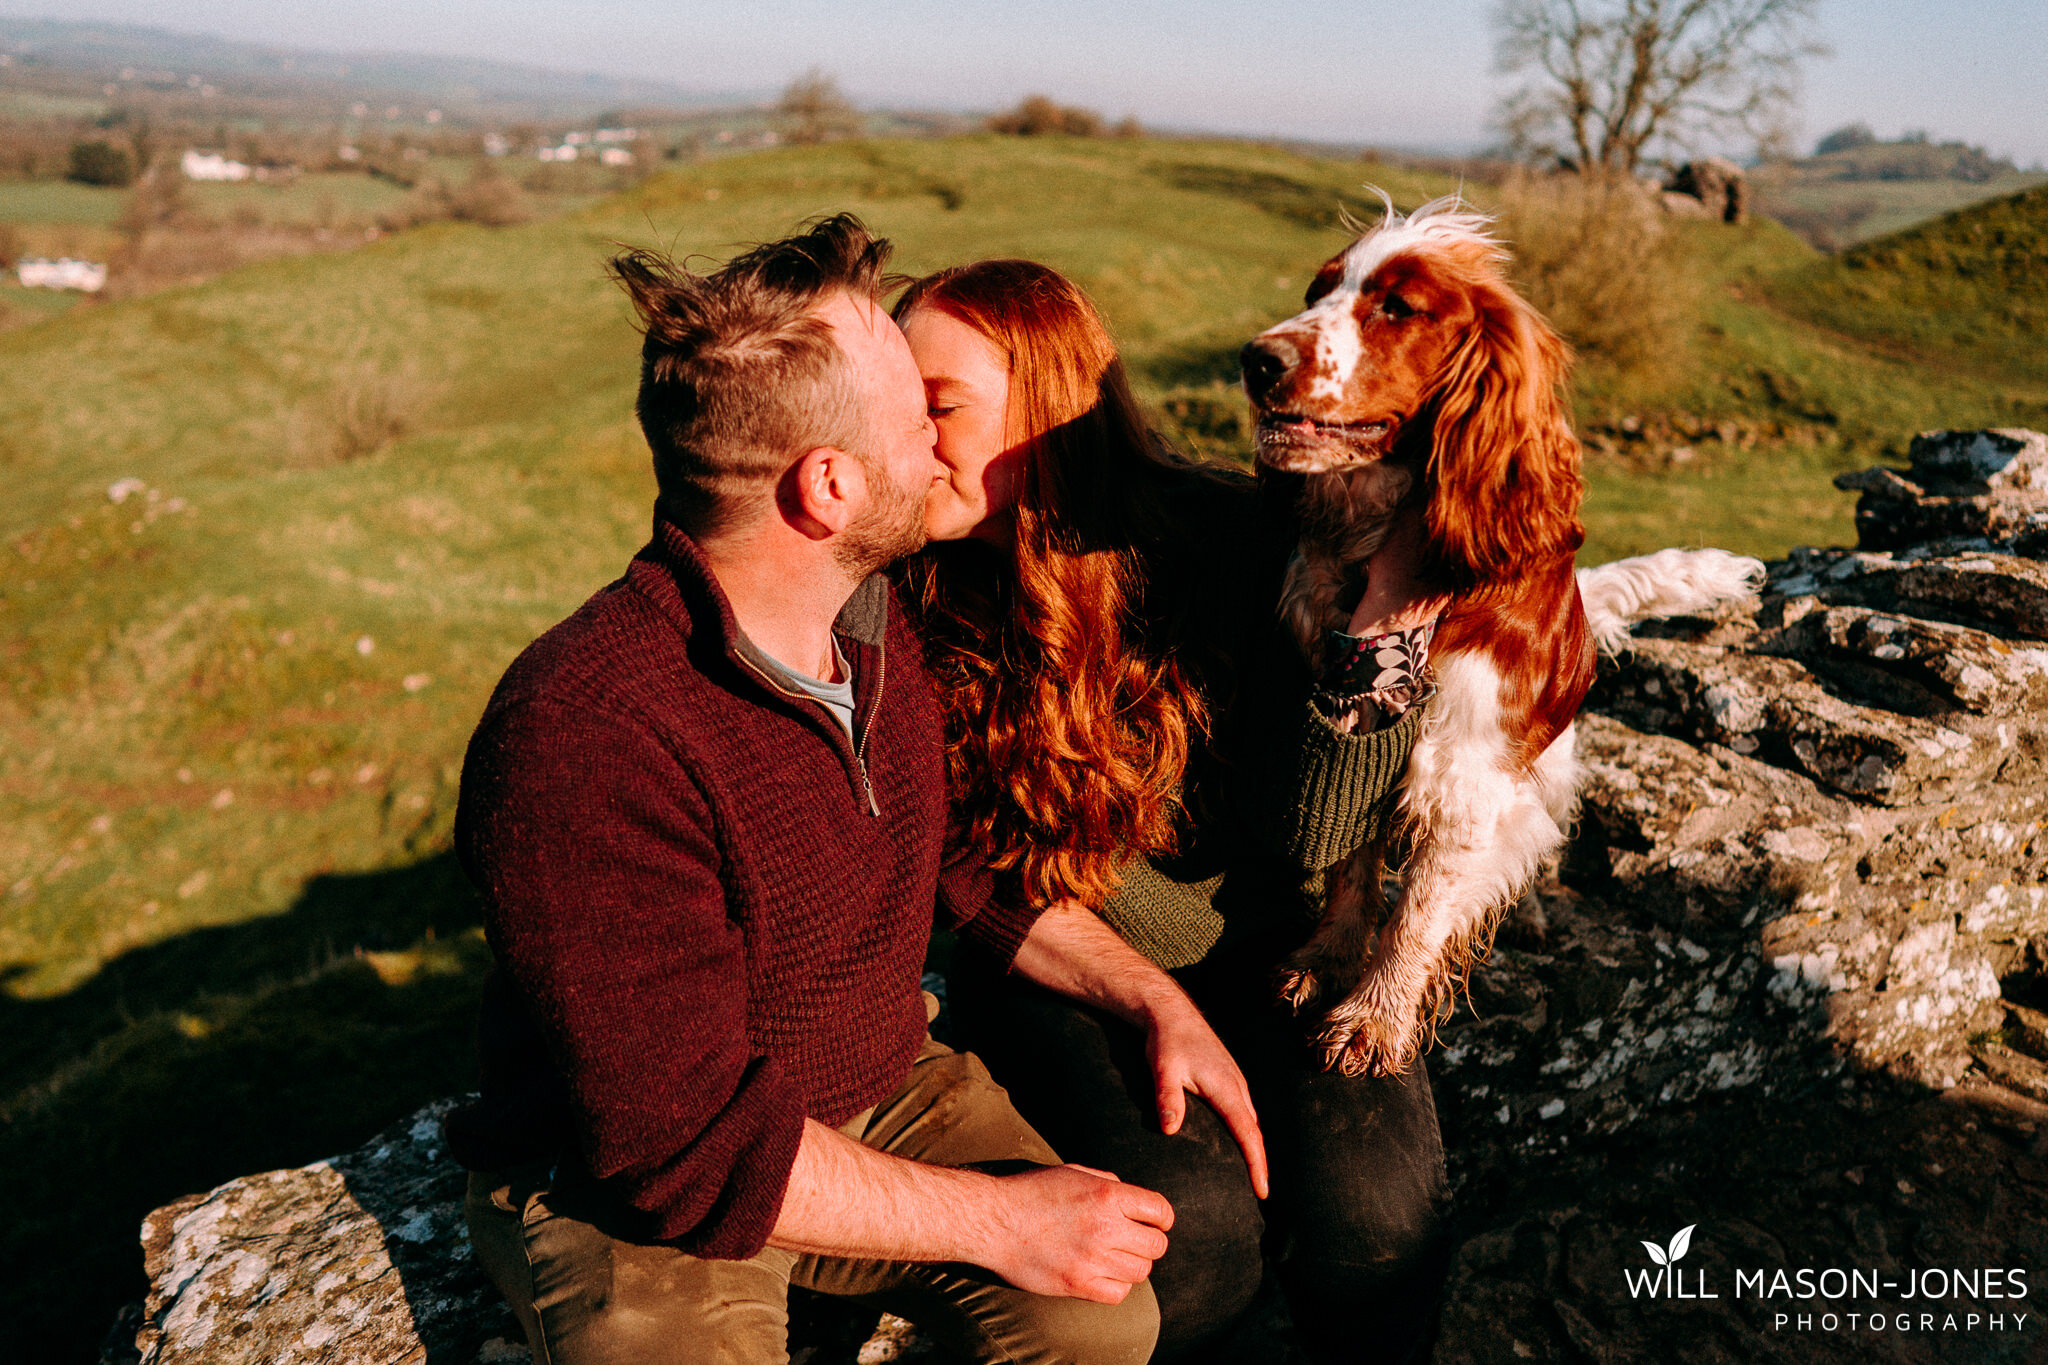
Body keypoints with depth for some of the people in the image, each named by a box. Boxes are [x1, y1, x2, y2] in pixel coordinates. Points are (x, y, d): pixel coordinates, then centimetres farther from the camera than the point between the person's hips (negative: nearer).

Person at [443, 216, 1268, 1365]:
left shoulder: (878, 624, -2)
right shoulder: (586, 744, -31)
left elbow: (967, 860, 13)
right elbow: (689, 1148, -28)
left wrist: (1152, 994, 2)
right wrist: (1002, 1218, -22)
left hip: (881, 1095, 6)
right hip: (638, 1190, -5)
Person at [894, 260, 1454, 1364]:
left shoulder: (1233, 539, -15)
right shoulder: (904, 603, -11)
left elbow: (1308, 839, -18)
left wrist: (1386, 615, -30)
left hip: (1265, 945, 1)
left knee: (1368, 1214, -20)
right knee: (1188, 1218, -24)